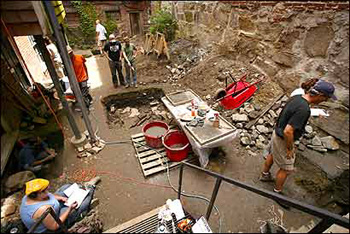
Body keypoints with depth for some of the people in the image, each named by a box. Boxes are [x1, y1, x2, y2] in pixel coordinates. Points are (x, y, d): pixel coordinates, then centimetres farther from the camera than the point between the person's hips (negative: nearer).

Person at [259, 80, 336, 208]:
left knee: (272, 154, 28)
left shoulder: (296, 97, -5)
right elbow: (288, 131, -35)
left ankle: (265, 174, 52)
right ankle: (277, 192, 29)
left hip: (277, 133, 9)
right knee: (286, 169, 10)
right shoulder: (304, 109, -32)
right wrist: (290, 149, -18)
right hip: (283, 140, -9)